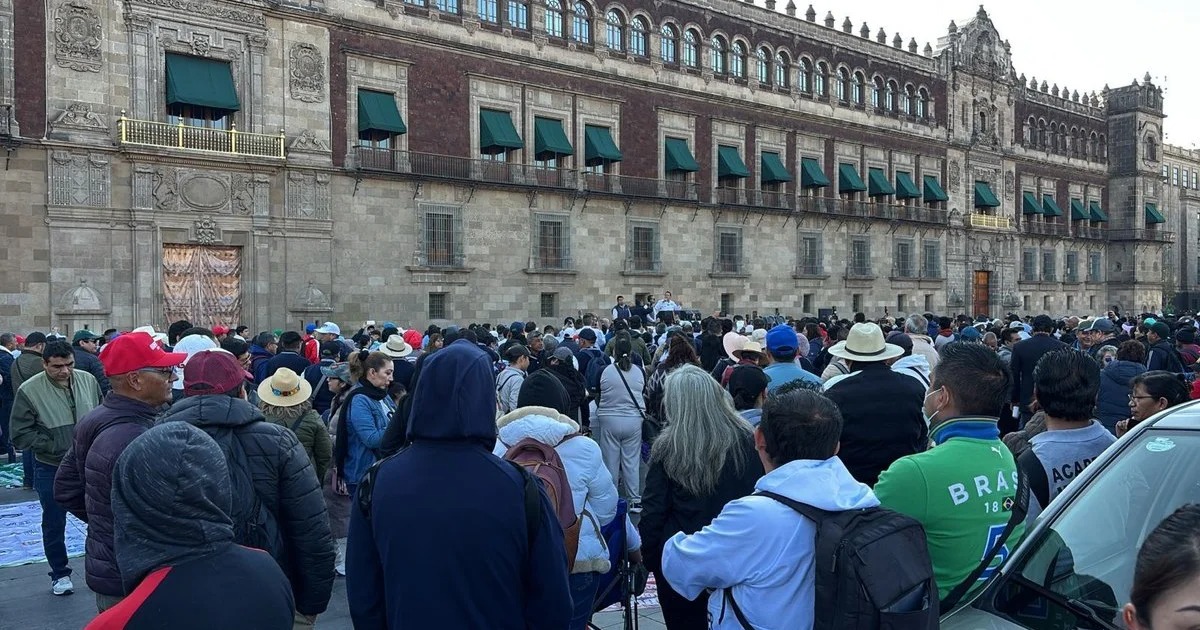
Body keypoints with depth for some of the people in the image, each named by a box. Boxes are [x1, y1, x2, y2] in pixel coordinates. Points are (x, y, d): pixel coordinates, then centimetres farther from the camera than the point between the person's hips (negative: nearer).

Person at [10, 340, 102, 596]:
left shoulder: (88, 380, -6)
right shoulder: (29, 390, -14)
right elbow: (21, 435, -11)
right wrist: (56, 447, -17)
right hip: (52, 469, -2)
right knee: (54, 524, 12)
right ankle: (60, 574, 29)